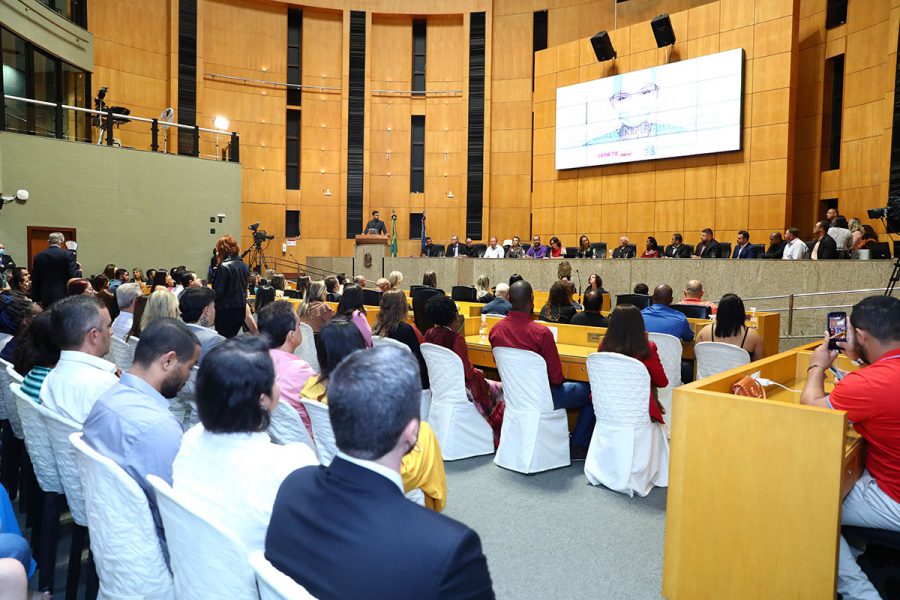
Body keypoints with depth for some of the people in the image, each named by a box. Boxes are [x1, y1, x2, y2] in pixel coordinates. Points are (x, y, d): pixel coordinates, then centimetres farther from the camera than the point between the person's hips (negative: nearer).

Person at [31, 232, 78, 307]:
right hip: (64, 296, -4)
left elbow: (34, 281, 9)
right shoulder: (68, 255, -8)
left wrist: (37, 300, 14)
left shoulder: (39, 256, 6)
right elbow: (73, 276, -13)